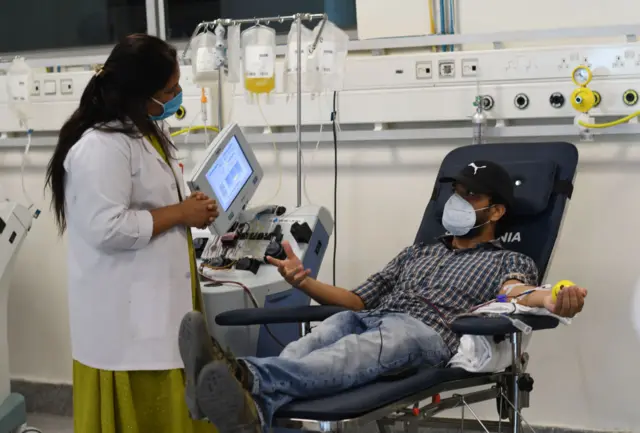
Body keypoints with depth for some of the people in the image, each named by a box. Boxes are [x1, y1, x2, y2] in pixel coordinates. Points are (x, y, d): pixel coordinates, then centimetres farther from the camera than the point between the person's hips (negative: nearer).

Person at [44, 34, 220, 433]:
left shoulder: (145, 132, 13)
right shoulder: (101, 146, -20)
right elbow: (107, 228, -26)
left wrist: (190, 206, 5)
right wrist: (181, 214, -16)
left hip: (159, 305, 9)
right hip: (127, 318, -9)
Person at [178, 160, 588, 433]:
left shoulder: (511, 260, 21)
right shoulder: (419, 252, 36)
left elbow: (513, 290, -5)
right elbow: (358, 299, 29)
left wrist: (551, 300, -31)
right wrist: (305, 281, 12)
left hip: (425, 332, -5)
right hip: (366, 319, 5)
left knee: (353, 353, -38)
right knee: (330, 330, -31)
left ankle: (247, 375, -66)